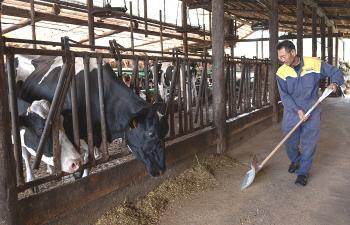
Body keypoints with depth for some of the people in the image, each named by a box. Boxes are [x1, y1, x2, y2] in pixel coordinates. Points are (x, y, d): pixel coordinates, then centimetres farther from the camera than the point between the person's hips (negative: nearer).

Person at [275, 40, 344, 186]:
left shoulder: (314, 64, -10)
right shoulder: (281, 72, -7)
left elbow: (336, 72, 1)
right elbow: (284, 96, -10)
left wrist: (334, 83, -20)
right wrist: (297, 110, -21)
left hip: (311, 112, -1)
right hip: (291, 112, 1)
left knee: (308, 144, 3)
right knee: (290, 142, 9)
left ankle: (303, 172, 19)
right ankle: (295, 160, 40)